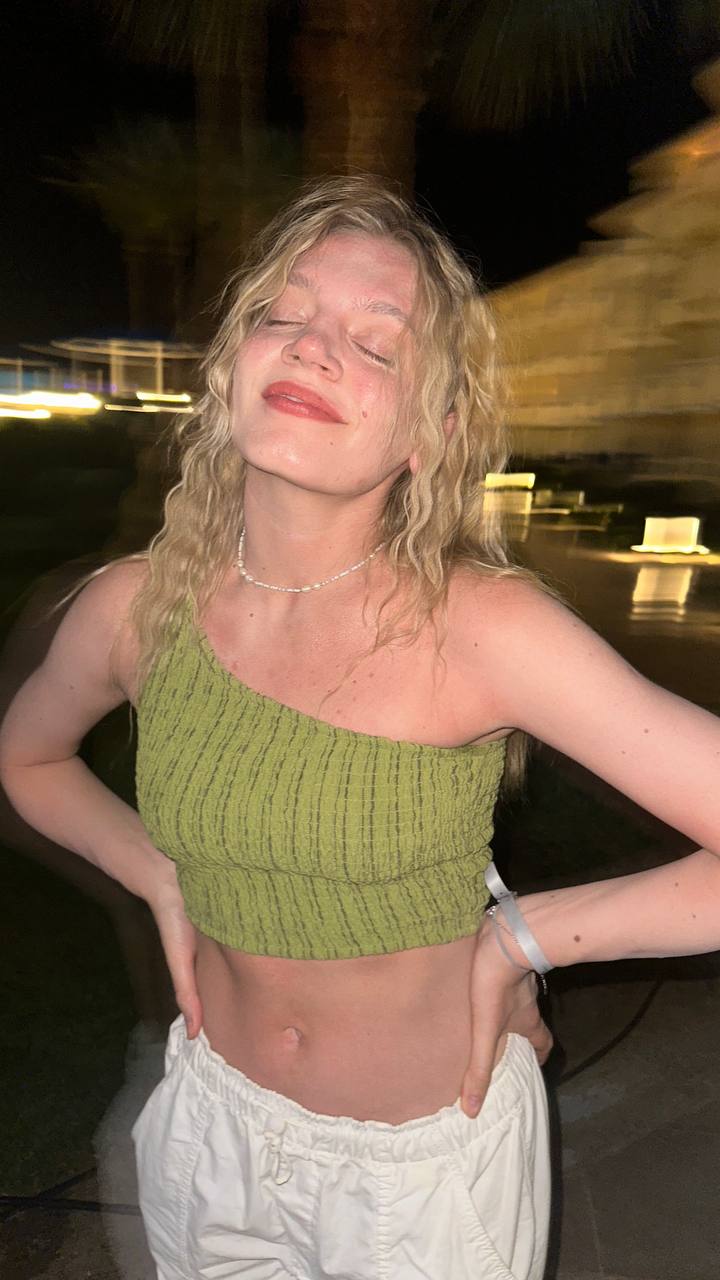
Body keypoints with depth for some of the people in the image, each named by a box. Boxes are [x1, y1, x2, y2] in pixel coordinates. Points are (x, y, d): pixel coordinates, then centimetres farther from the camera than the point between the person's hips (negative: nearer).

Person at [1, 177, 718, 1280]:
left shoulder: (481, 628, -27)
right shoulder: (135, 609, -15)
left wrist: (520, 938, -21)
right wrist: (164, 882, -5)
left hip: (435, 1154, -3)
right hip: (212, 1124, 4)